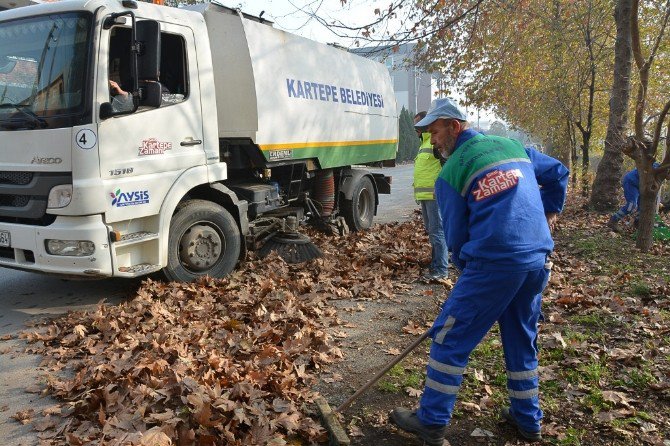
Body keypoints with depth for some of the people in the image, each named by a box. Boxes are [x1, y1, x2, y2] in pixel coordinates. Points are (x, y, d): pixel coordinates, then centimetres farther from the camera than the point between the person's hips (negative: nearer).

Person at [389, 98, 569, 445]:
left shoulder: (451, 172, -2)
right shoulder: (513, 146, 15)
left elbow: (456, 235, 1)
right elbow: (558, 173, 27)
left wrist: (468, 270, 15)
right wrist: (549, 212, 35)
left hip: (494, 263, -7)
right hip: (537, 260, 7)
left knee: (450, 339, 4)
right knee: (522, 341, 22)